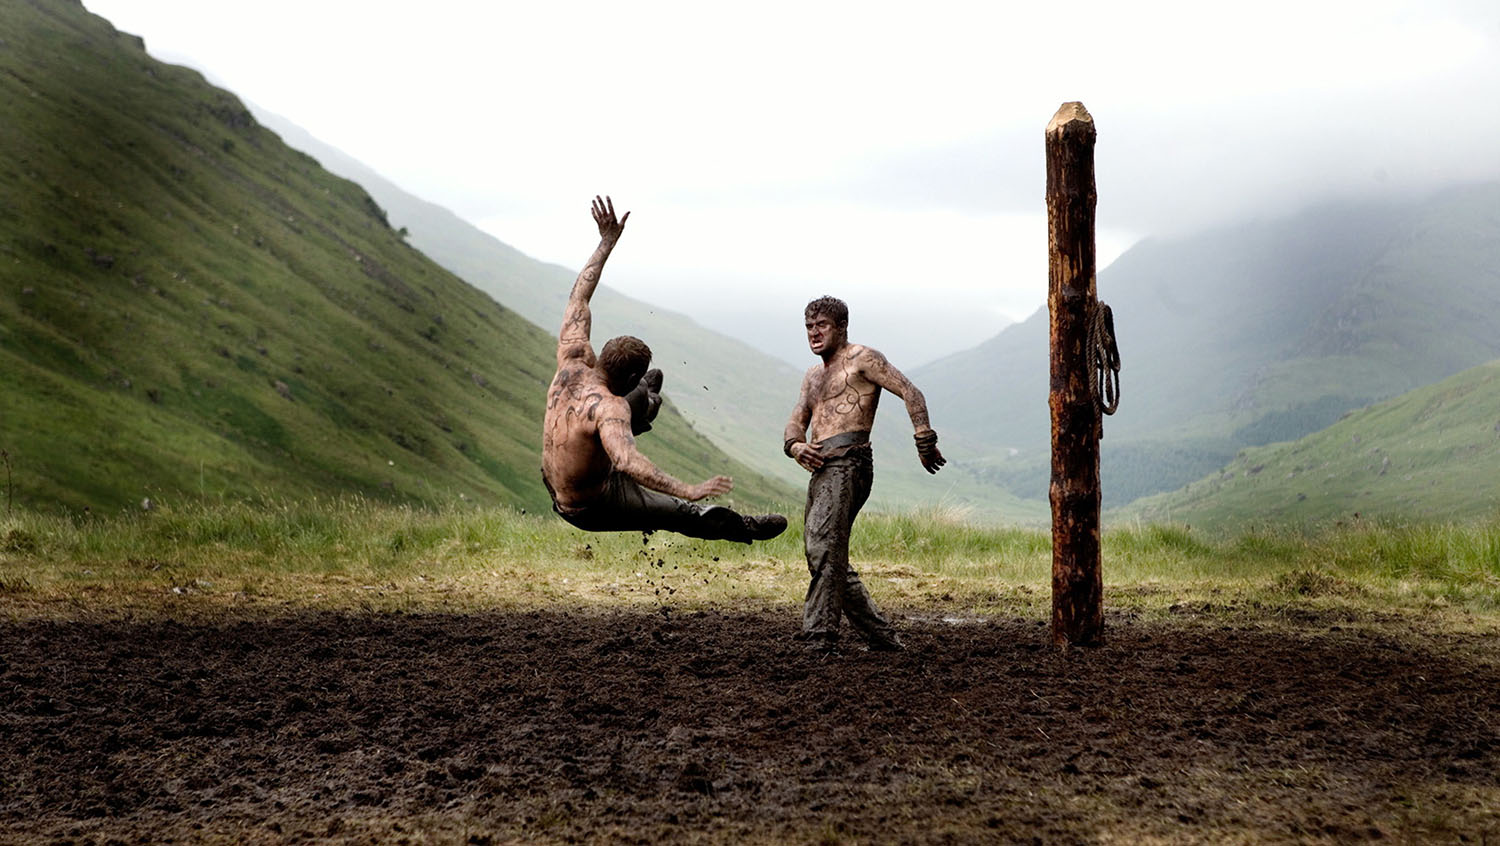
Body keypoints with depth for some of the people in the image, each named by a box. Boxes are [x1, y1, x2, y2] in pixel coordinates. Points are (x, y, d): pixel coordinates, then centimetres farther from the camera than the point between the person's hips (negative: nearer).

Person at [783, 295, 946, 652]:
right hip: (820, 470, 9)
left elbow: (910, 392, -4)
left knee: (824, 548, -23)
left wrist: (925, 442, -12)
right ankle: (883, 638, 16)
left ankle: (819, 639, -28)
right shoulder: (813, 375, 28)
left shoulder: (861, 358, 3)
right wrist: (796, 446, -3)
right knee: (827, 559, 10)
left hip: (847, 463, -9)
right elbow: (795, 423, 21)